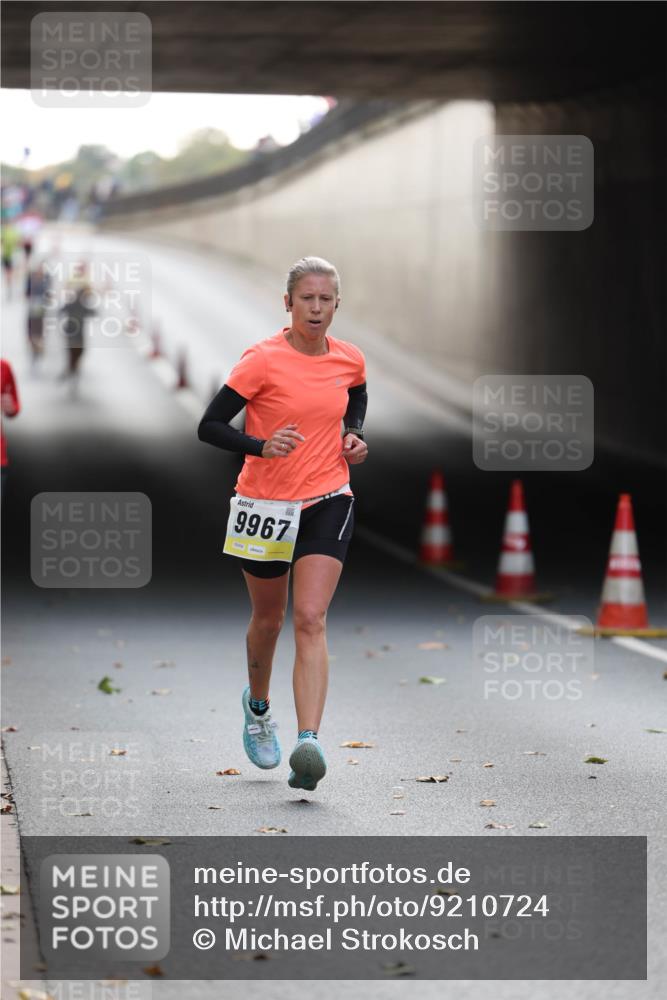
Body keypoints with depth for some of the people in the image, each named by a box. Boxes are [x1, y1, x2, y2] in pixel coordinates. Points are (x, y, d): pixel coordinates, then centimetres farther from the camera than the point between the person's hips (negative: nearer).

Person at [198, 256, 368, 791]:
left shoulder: (350, 360, 0)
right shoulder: (262, 360, -13)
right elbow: (210, 426, -12)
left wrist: (355, 436, 5)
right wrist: (260, 445, -28)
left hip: (327, 503, 1)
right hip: (266, 502, -1)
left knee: (311, 619, -15)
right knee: (268, 619, 16)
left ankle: (309, 743, -25)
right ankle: (258, 705, 46)